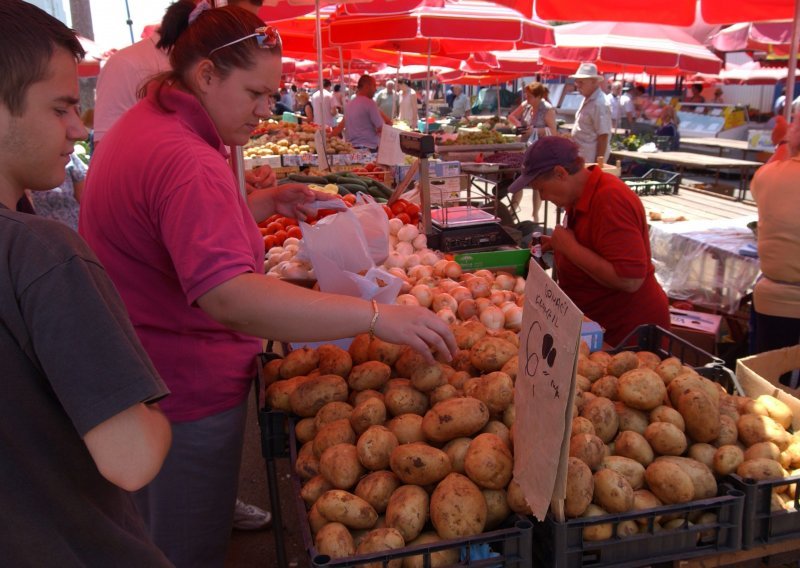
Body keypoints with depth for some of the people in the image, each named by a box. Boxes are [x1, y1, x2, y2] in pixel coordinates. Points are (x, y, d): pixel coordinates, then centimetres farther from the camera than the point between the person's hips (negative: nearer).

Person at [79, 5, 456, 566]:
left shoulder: (142, 124, 7)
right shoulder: (185, 161, -28)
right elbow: (229, 296, -40)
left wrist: (267, 203, 5)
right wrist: (376, 316, -40)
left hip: (135, 379, 11)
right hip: (186, 393, -10)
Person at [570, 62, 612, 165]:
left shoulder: (599, 104, -17)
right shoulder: (587, 100, 12)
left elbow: (603, 136, -20)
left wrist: (598, 162, -21)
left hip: (590, 158, -10)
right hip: (582, 156, 10)